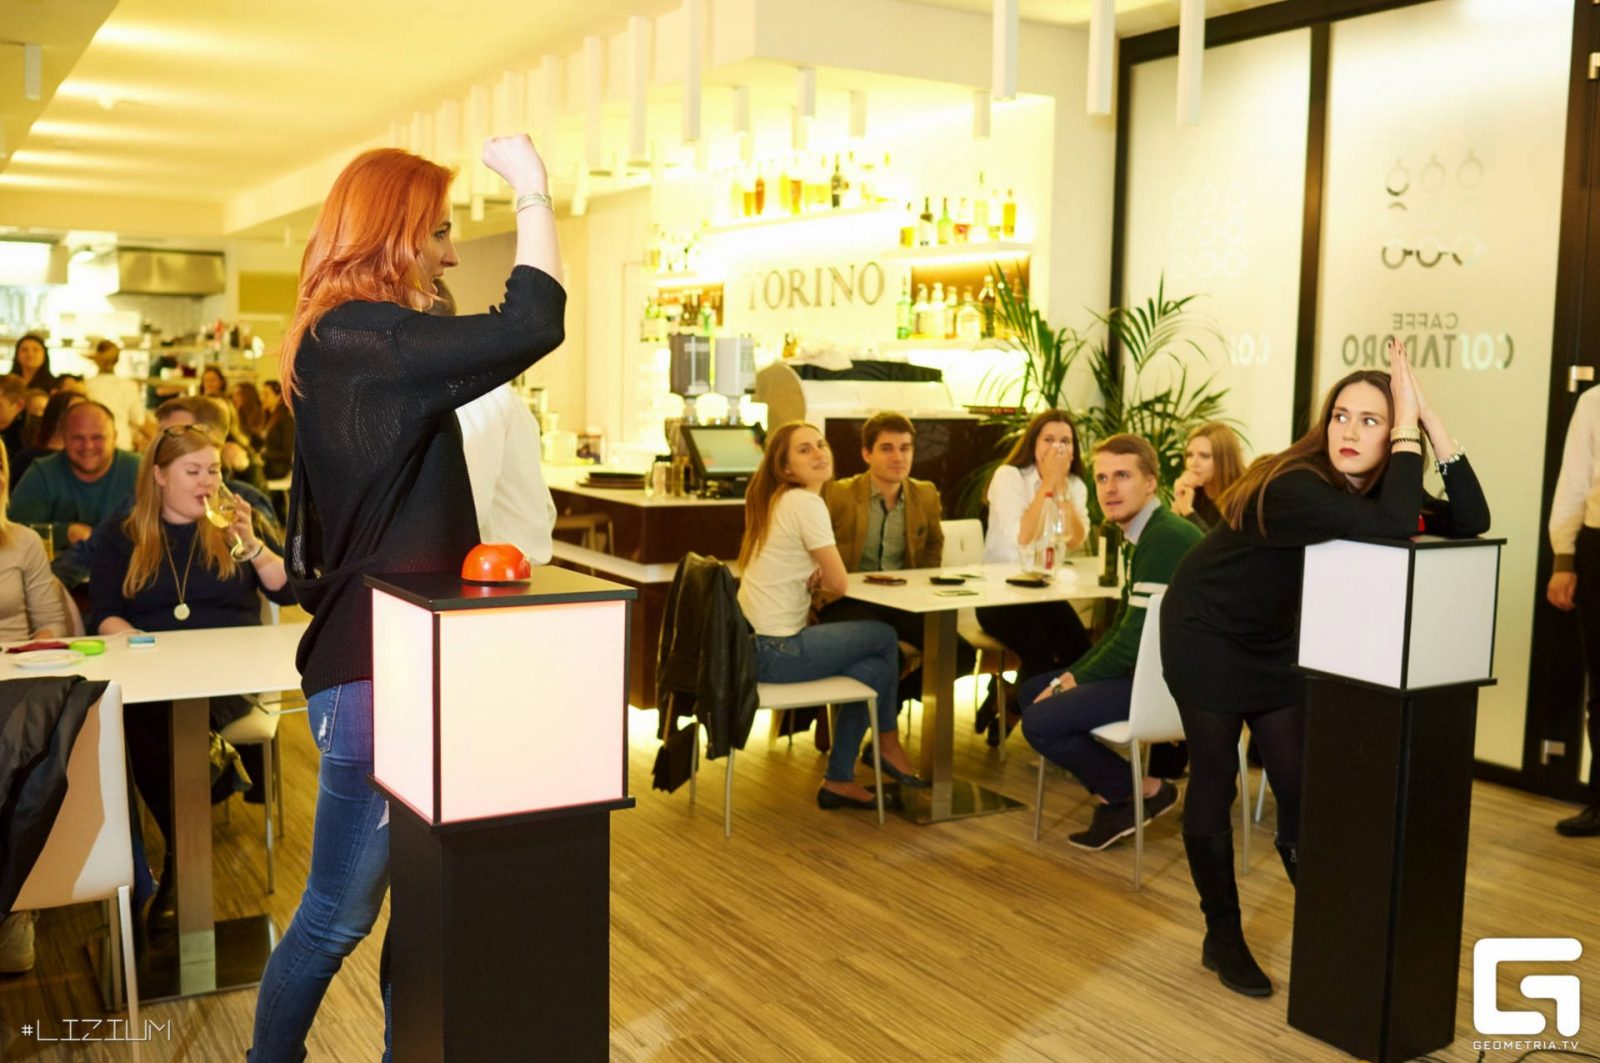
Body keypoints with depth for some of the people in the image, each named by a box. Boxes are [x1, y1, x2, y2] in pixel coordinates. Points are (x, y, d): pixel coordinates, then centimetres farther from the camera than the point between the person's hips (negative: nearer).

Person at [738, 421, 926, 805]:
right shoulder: (805, 503, -16)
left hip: (754, 644, 8)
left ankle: (839, 781, 21)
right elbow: (840, 583, -12)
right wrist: (820, 577, 9)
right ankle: (888, 744, 27)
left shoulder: (778, 500, 12)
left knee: (873, 668, 15)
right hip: (776, 652, -8)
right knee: (884, 636, 7)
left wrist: (815, 575, -2)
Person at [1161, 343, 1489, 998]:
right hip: (1205, 635, -7)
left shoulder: (1376, 489, -7)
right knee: (1215, 778, 2)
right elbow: (1391, 528, -45)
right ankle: (1222, 938, 14)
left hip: (1275, 642, 7)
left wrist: (1432, 425, -24)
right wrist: (1411, 430, -39)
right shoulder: (1295, 487, -32)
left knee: (1301, 784, 6)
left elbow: (1470, 523, -16)